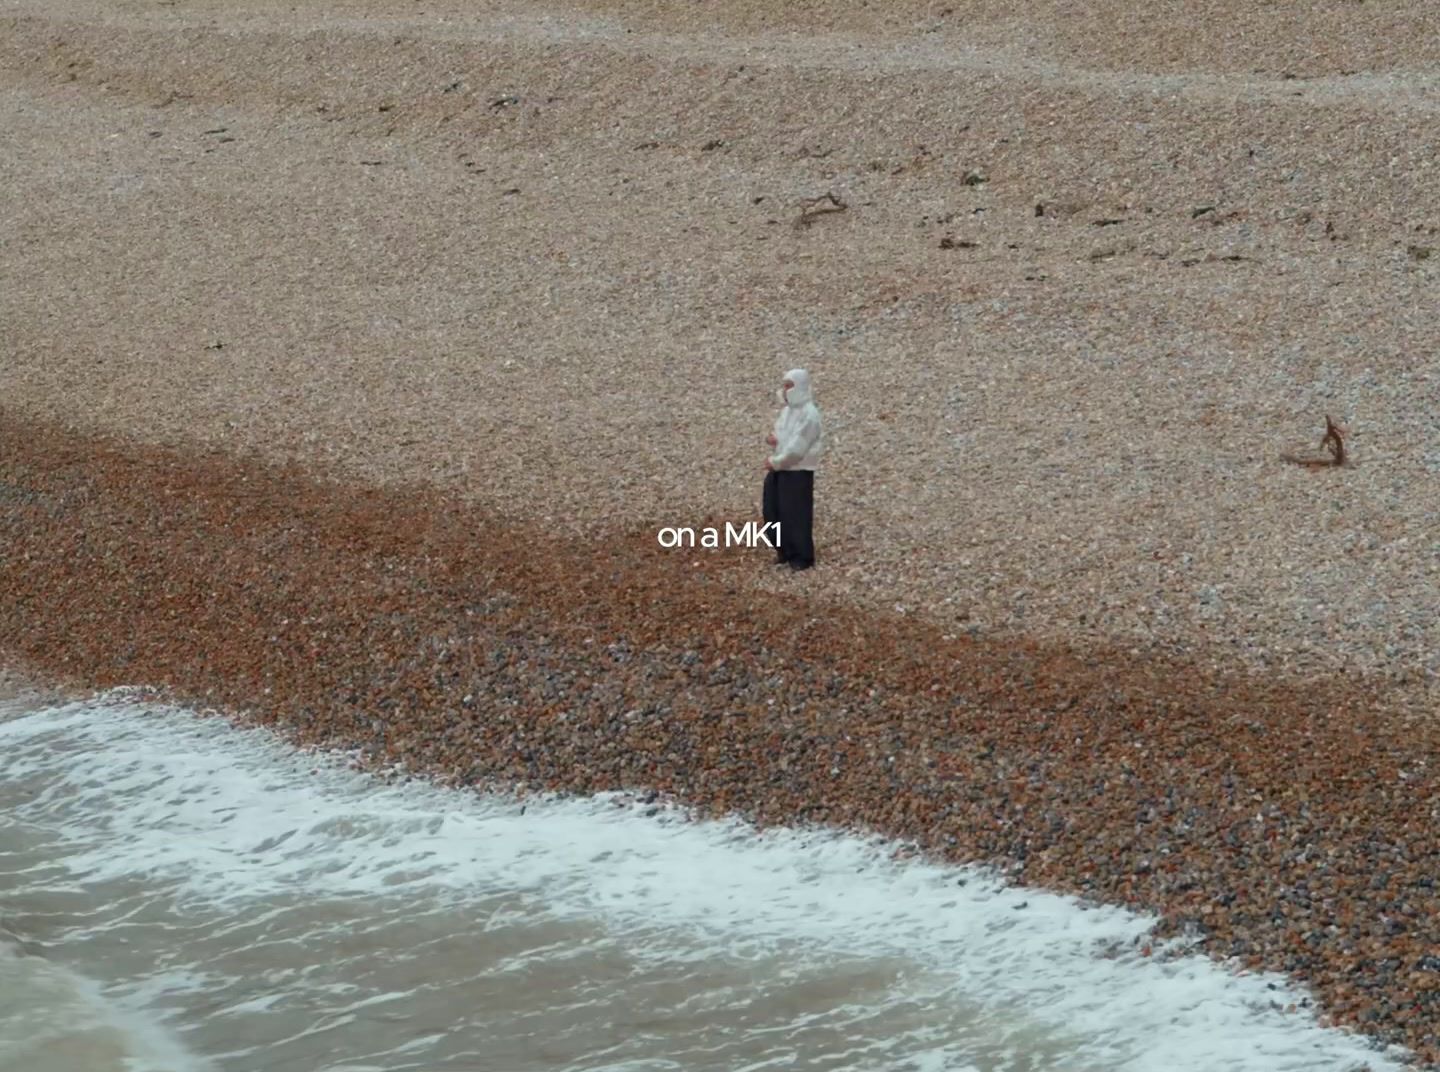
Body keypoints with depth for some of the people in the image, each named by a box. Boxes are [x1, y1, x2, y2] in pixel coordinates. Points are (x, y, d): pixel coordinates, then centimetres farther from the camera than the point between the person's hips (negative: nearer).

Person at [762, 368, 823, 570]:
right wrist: (774, 440, -2)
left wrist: (775, 462, -13)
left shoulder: (809, 414, -17)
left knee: (797, 515, -1)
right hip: (779, 470, 8)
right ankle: (786, 551, 27)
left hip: (798, 472, -8)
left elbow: (797, 448, -21)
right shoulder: (788, 409, 10)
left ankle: (803, 557, 12)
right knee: (773, 512, 11)